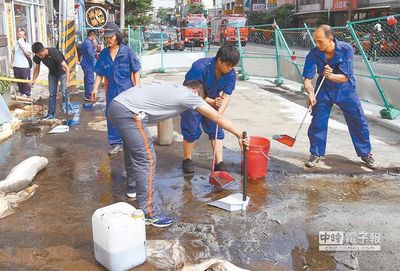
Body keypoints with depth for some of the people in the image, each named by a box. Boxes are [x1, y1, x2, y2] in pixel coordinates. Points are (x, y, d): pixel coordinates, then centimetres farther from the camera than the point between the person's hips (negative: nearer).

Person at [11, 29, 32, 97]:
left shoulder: (27, 45, -6)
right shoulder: (15, 44, 7)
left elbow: (29, 55, -13)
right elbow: (12, 53, 18)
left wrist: (23, 48, -19)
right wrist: (12, 63, 14)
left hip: (24, 66, -5)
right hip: (16, 66, 5)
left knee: (25, 80, 3)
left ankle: (26, 93, 17)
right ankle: (21, 92, 27)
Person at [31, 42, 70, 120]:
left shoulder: (54, 53, -35)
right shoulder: (37, 57, -18)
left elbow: (66, 67, -37)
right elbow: (37, 68, 2)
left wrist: (67, 81, -46)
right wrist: (33, 80, -6)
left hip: (62, 72, -5)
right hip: (52, 73, 5)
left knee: (64, 92, -14)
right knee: (52, 93, 3)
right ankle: (51, 113, 9)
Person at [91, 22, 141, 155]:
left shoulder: (127, 51, -6)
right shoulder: (103, 54, 4)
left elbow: (136, 71, -3)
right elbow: (99, 74, 7)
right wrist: (95, 89, -2)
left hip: (127, 89, -4)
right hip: (111, 90, 4)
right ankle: (116, 143, 20)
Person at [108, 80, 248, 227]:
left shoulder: (172, 87, 22)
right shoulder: (189, 94, 0)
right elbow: (217, 117, 3)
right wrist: (239, 134, 8)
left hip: (115, 104, 10)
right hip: (128, 111, -10)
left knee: (132, 149, 29)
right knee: (146, 159, -6)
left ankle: (133, 187, 51)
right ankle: (148, 213, -1)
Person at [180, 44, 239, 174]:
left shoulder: (231, 74, -20)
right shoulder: (200, 67, -34)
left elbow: (226, 96, -17)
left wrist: (219, 113, -34)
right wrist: (212, 102, -36)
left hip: (213, 102, 4)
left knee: (216, 130, -1)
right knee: (191, 131, -3)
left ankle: (219, 163, 4)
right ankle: (187, 159, 17)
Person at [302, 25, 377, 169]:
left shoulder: (346, 49, -24)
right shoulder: (314, 54, -20)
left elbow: (345, 77, -23)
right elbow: (307, 78, -20)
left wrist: (331, 76, -43)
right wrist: (311, 93, -39)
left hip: (345, 90, -1)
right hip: (324, 91, 1)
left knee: (359, 122, 5)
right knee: (317, 123, -4)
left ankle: (366, 153, 23)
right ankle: (316, 154, 14)